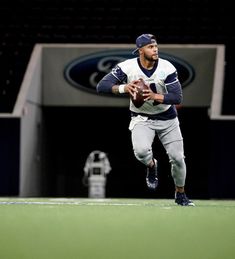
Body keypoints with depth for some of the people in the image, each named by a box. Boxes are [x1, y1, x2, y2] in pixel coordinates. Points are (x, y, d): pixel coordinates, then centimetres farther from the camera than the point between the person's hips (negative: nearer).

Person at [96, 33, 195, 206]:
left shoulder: (167, 68, -18)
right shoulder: (127, 67, -18)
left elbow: (177, 98, -23)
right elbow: (101, 86, -22)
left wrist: (155, 96, -39)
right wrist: (123, 88, -40)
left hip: (167, 118, 1)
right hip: (141, 119, -1)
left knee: (177, 158, 0)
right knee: (141, 151, -29)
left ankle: (180, 194, 27)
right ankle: (151, 166, 9)